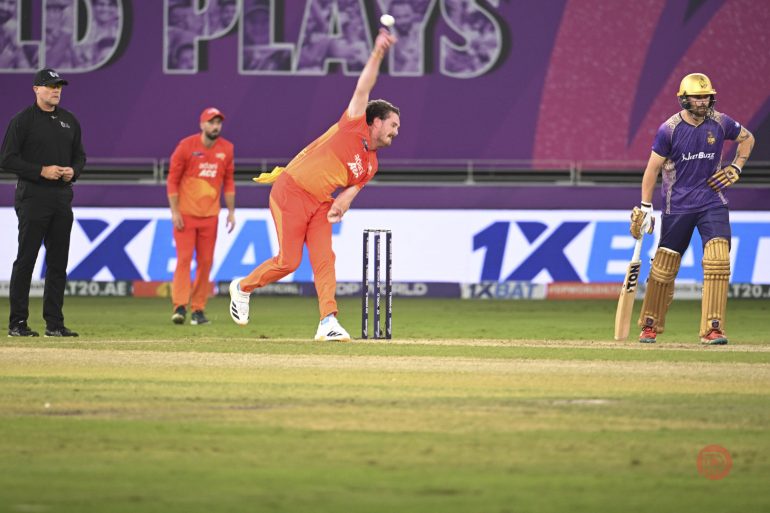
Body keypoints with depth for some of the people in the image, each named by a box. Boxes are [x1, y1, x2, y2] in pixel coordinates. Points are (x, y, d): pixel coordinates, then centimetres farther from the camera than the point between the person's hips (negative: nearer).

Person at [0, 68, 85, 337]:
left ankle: (54, 323, 11)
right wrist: (41, 171, -16)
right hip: (33, 196, -6)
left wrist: (73, 170, -1)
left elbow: (79, 155, 22)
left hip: (62, 198, 6)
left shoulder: (69, 121, 14)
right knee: (25, 260, -5)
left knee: (58, 262, 7)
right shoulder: (22, 120, -5)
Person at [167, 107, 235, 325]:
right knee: (184, 258, -11)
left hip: (210, 215, 4)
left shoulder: (226, 149, 4)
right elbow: (172, 180, -5)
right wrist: (174, 211, -11)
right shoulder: (186, 146, -7)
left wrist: (231, 211, 7)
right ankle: (180, 307, -16)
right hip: (185, 214, -4)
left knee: (206, 262, 3)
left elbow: (228, 182, 12)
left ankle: (198, 309, 8)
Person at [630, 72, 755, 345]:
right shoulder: (669, 129, -9)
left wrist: (735, 168, 4)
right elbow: (653, 167, -3)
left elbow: (747, 138, 17)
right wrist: (645, 207, -6)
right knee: (663, 267, 3)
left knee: (718, 260, -16)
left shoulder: (720, 123, -2)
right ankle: (650, 325, 23)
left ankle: (712, 328, -14)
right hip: (676, 207, -1)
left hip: (712, 202, 1)